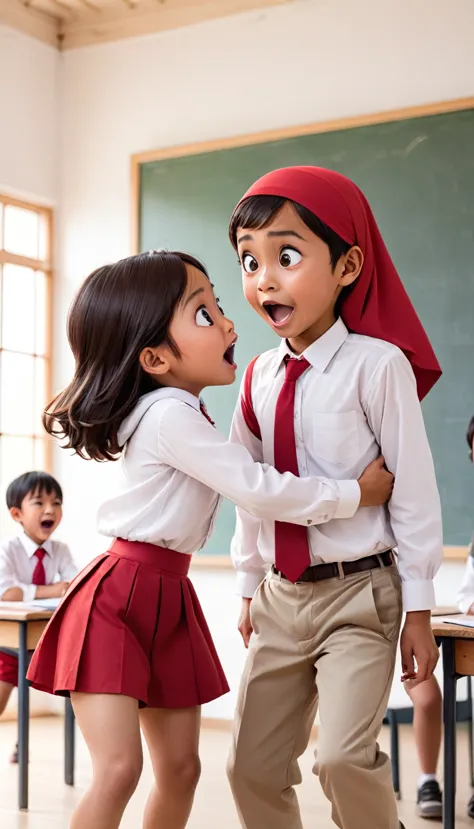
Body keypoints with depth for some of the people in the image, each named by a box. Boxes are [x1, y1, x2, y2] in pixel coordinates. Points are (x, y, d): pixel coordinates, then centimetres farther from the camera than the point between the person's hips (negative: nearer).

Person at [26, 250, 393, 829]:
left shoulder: (179, 412, 12)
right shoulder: (170, 415, -19)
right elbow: (257, 489, -19)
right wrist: (353, 494, -9)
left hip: (166, 600, 10)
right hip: (115, 602, -10)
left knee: (180, 769, 10)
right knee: (118, 770, -15)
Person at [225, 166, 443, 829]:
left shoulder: (376, 364, -13)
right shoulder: (259, 378, 3)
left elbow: (413, 486, -10)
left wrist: (418, 609, -8)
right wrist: (249, 586, 16)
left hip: (357, 593, -5)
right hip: (279, 596, 6)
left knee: (345, 756, -20)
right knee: (254, 767, 9)